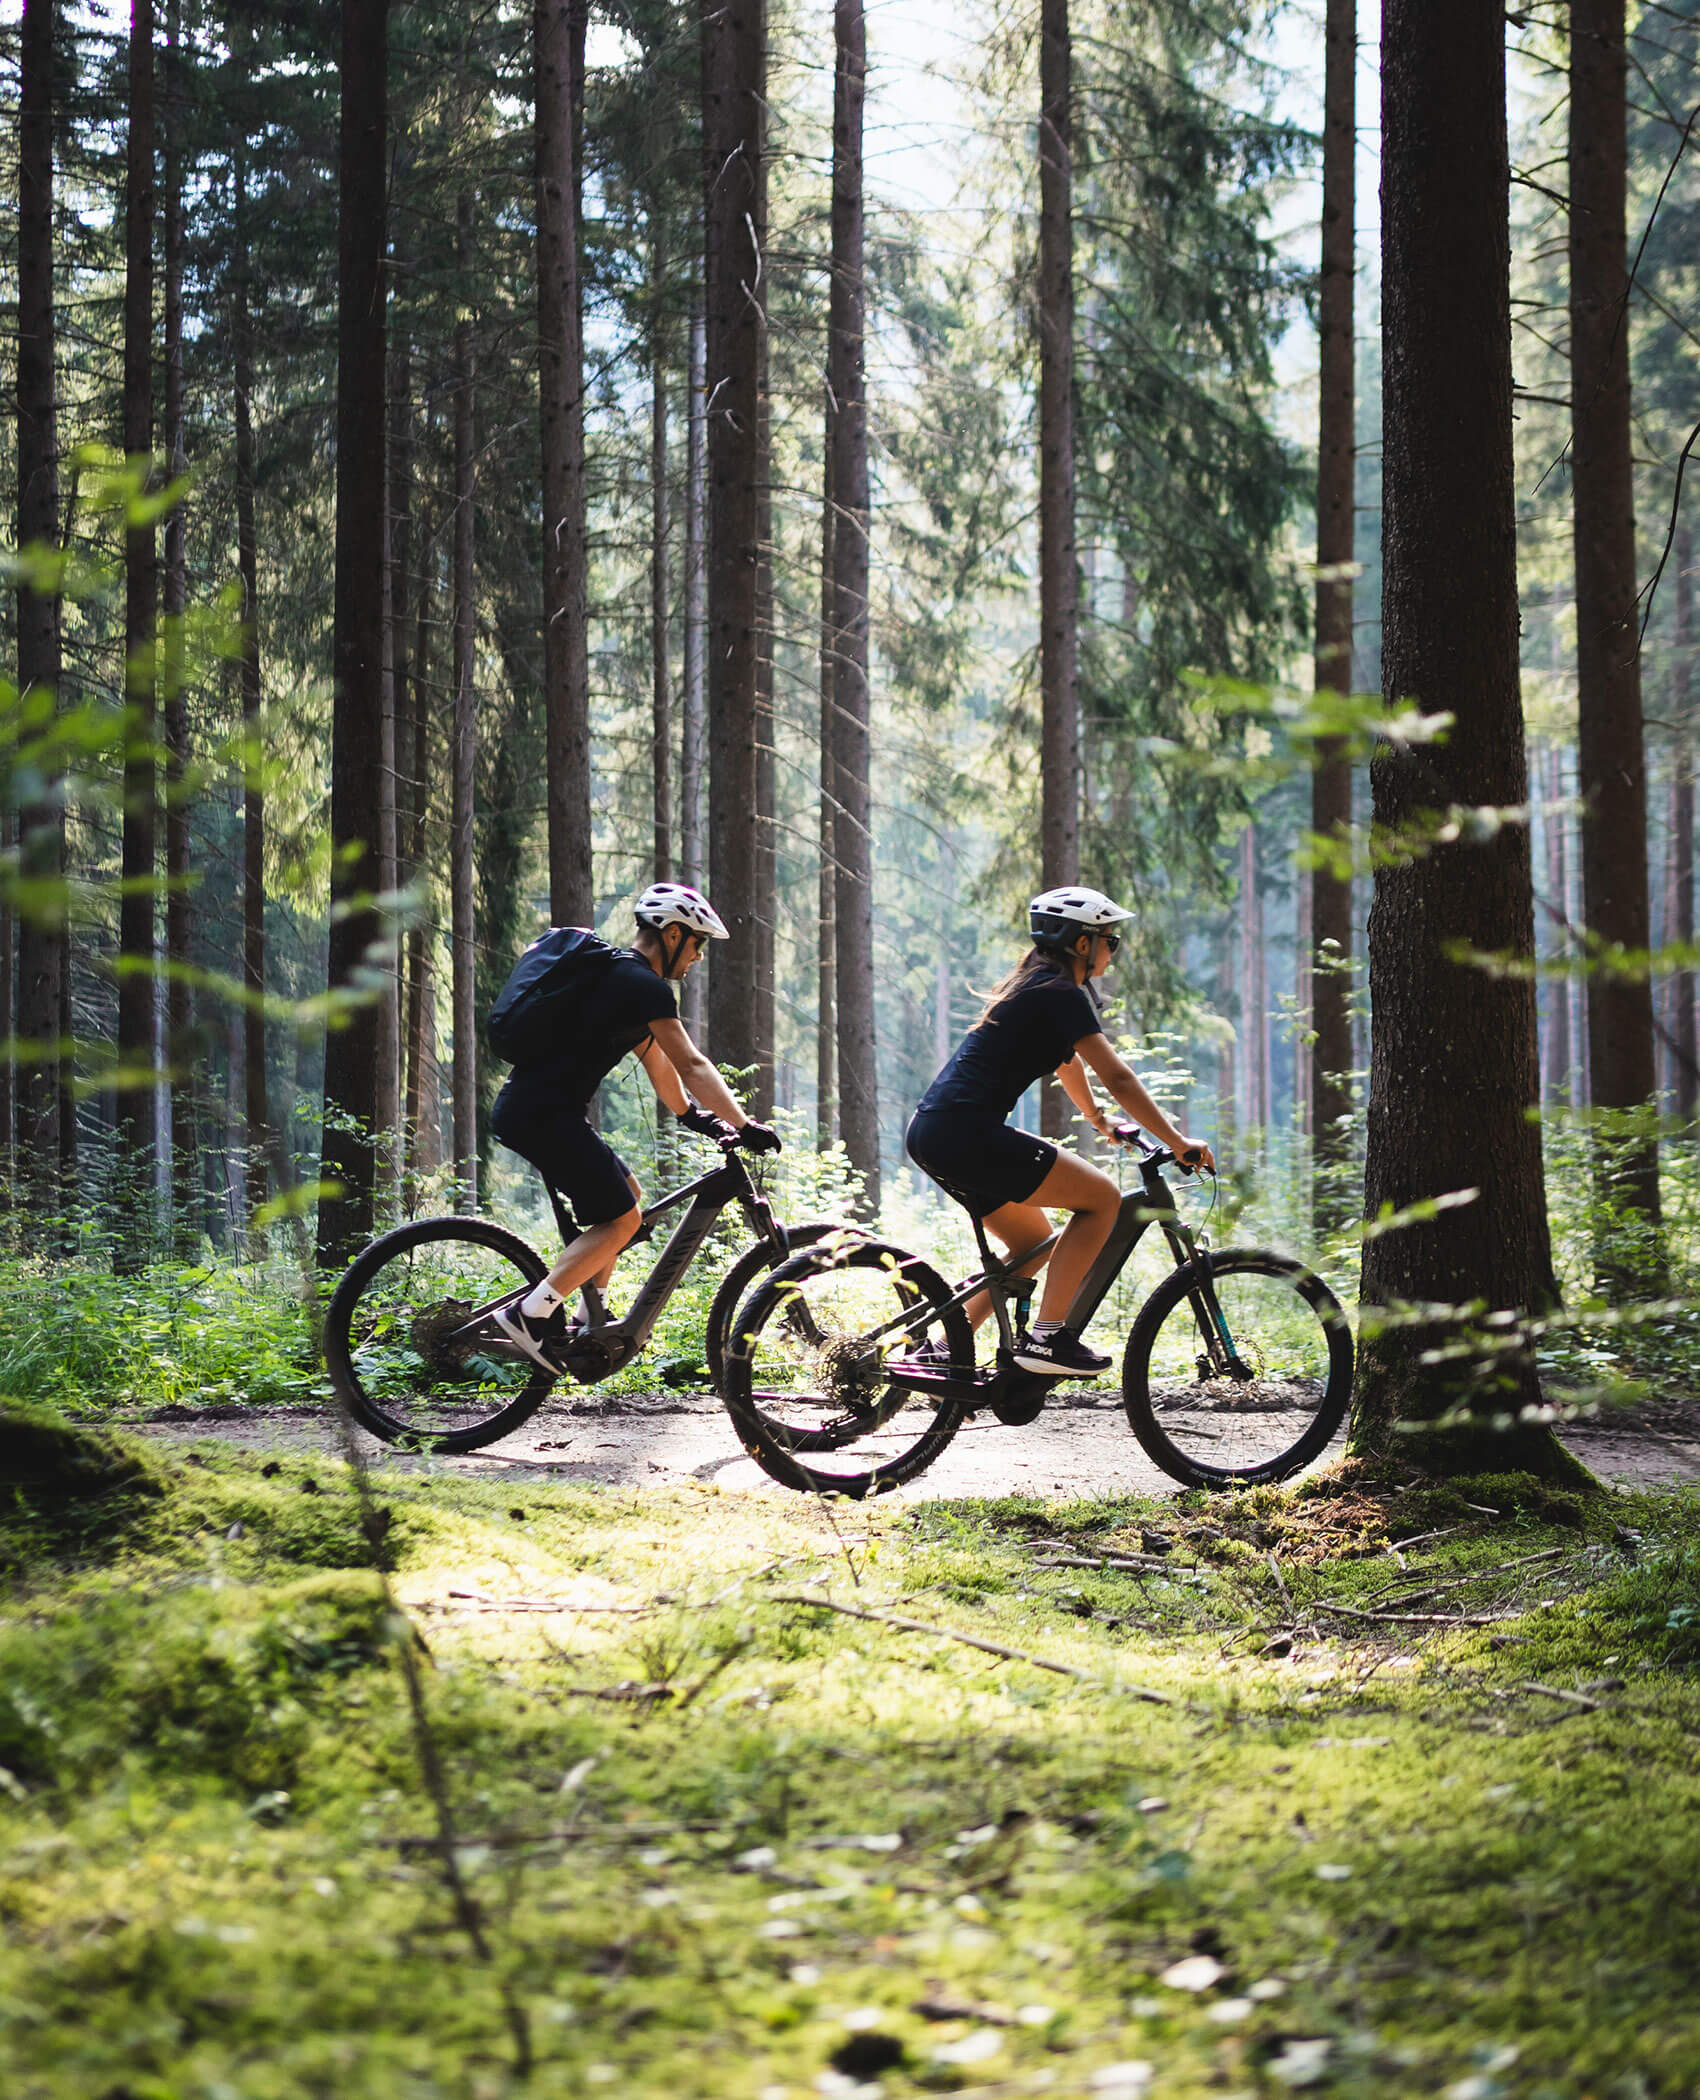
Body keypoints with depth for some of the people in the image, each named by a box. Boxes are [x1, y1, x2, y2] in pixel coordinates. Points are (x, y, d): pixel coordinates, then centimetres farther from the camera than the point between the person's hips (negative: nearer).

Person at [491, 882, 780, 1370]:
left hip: (525, 1110, 10)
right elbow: (691, 1065, -15)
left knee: (626, 1194, 19)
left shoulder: (621, 975, 21)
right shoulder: (645, 986, -11)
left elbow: (656, 1059, 28)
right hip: (544, 1115, -10)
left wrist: (693, 1115, 31)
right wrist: (744, 1127, -13)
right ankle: (529, 1315, -11)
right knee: (621, 1217, -8)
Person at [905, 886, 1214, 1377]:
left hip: (931, 1134, 10)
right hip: (966, 1133, -10)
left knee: (1034, 1242, 21)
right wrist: (1179, 1144, -5)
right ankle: (1046, 1337, -9)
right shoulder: (1063, 995, -7)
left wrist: (1101, 1122, 49)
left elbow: (1069, 1063, 38)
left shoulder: (1033, 987, 22)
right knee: (1102, 1197, -5)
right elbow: (1119, 1081, -10)